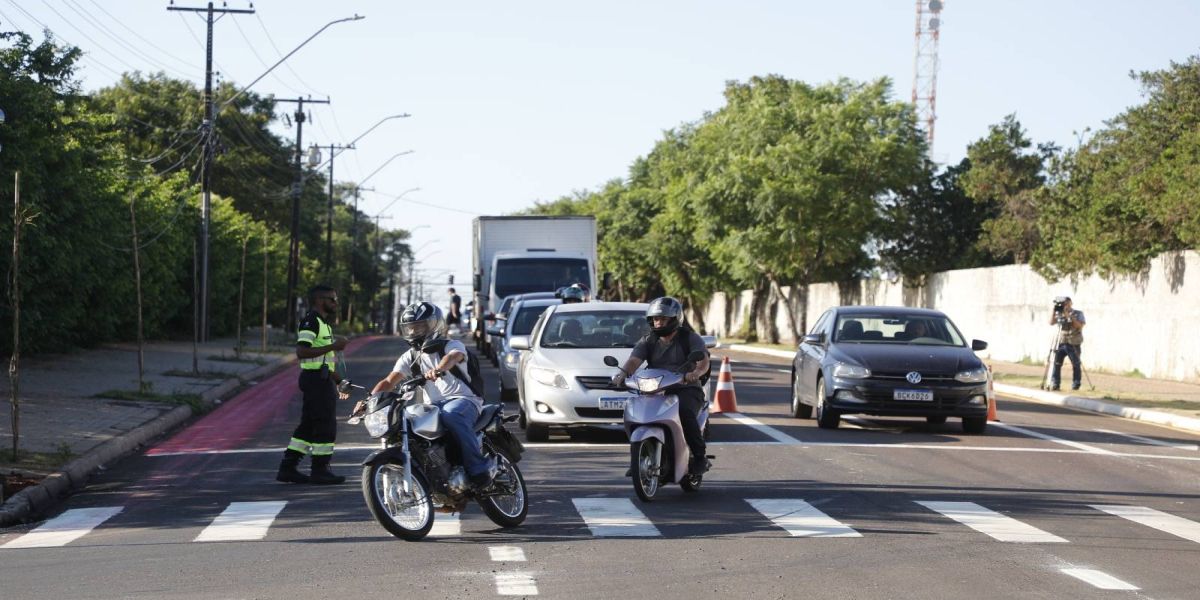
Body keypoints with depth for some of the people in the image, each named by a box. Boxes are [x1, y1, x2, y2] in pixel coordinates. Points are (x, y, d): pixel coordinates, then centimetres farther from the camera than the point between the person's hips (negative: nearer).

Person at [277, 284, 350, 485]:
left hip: (321, 379, 10)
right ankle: (320, 470, -1)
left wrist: (339, 382, 23)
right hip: (317, 378, -10)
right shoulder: (311, 321, -12)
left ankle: (287, 468, 13)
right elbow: (302, 352, -24)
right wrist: (333, 346, -24)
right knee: (325, 425, -6)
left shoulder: (323, 323, 20)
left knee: (308, 426, 11)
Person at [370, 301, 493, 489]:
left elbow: (453, 356, -26)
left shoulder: (452, 345, -1)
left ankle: (479, 469, -38)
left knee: (451, 414, -39)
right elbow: (389, 381, 4)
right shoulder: (410, 357, 15)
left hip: (464, 400, -6)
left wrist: (438, 370, -50)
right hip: (434, 406, 6)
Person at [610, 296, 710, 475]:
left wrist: (696, 372, -38)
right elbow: (634, 360, -4)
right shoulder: (647, 341, 14)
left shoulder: (690, 338, 3)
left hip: (686, 389, -4)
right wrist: (623, 373, -27)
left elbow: (703, 361, -13)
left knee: (685, 412, -35)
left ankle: (699, 457, -23)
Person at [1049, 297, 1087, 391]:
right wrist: (1054, 310, -10)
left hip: (1074, 344, -2)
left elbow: (1080, 325, -14)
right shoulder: (1059, 314, 10)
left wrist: (1069, 316, -19)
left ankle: (1076, 384, 11)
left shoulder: (1078, 314, 1)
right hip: (1061, 343, 2)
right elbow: (1051, 322, -3)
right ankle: (1054, 383, -2)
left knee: (1076, 365, 1)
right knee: (1056, 363, -6)